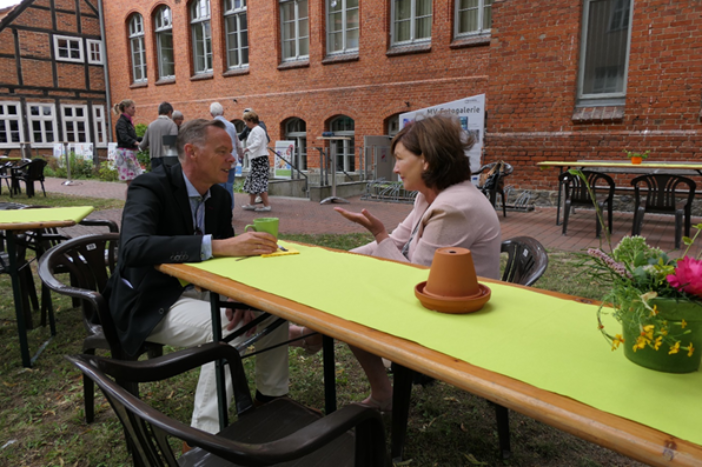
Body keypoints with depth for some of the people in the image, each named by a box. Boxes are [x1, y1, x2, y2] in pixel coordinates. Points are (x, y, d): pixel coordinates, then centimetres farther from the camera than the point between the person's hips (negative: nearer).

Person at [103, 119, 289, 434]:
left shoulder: (219, 196, 2)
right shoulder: (150, 187, -20)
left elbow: (229, 254, 4)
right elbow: (133, 248, -38)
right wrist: (215, 245, -47)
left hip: (198, 289, 8)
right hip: (153, 303, -7)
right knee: (226, 328, -31)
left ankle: (271, 399, 16)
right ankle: (207, 433, -16)